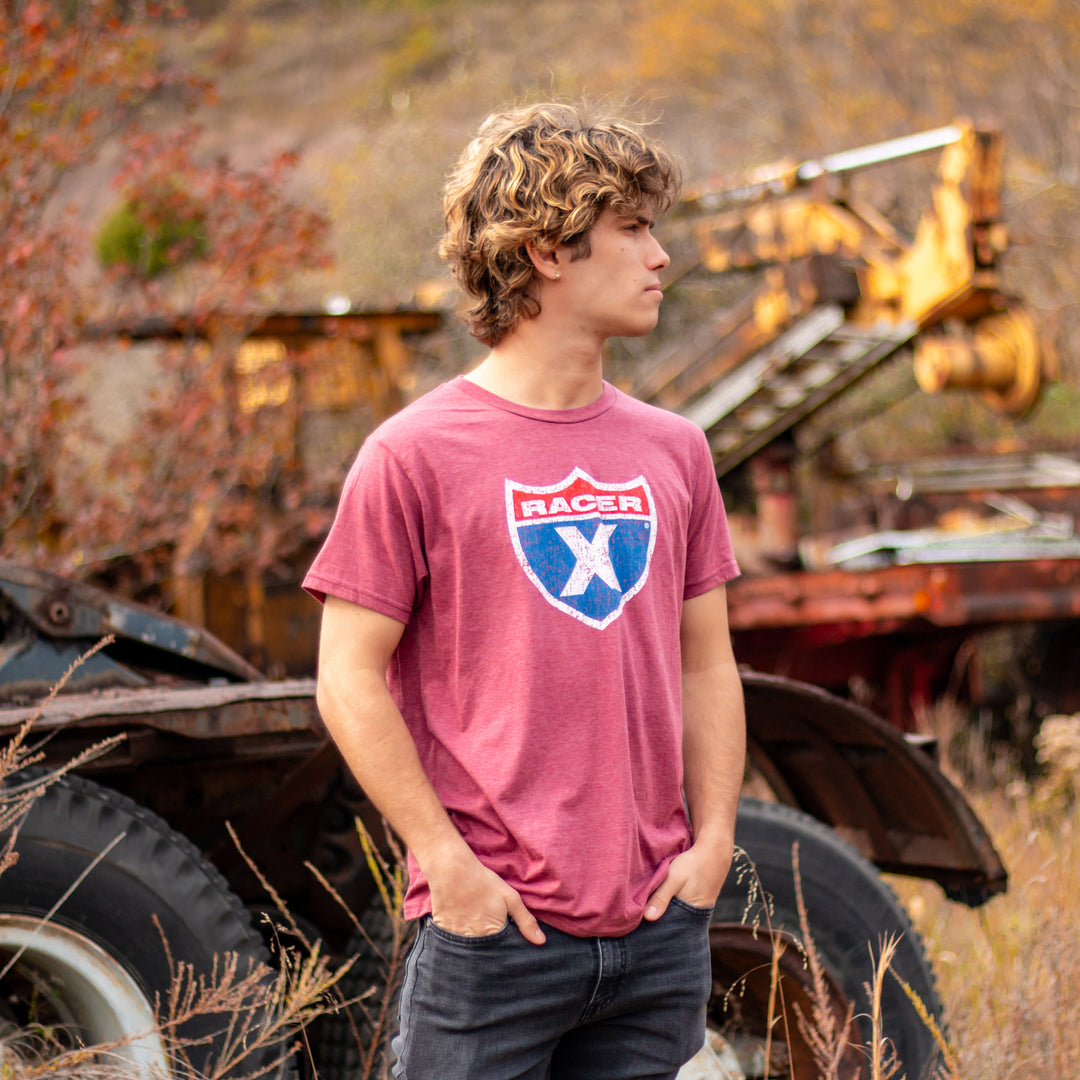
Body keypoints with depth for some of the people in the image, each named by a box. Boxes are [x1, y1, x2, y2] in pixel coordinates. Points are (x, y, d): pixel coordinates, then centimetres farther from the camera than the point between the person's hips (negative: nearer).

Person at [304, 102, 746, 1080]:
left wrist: (712, 844, 3)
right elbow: (349, 684, -6)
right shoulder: (414, 455, -5)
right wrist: (451, 864, -11)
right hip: (492, 931, -5)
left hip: (658, 931, 5)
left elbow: (707, 666, 15)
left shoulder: (674, 452, 11)